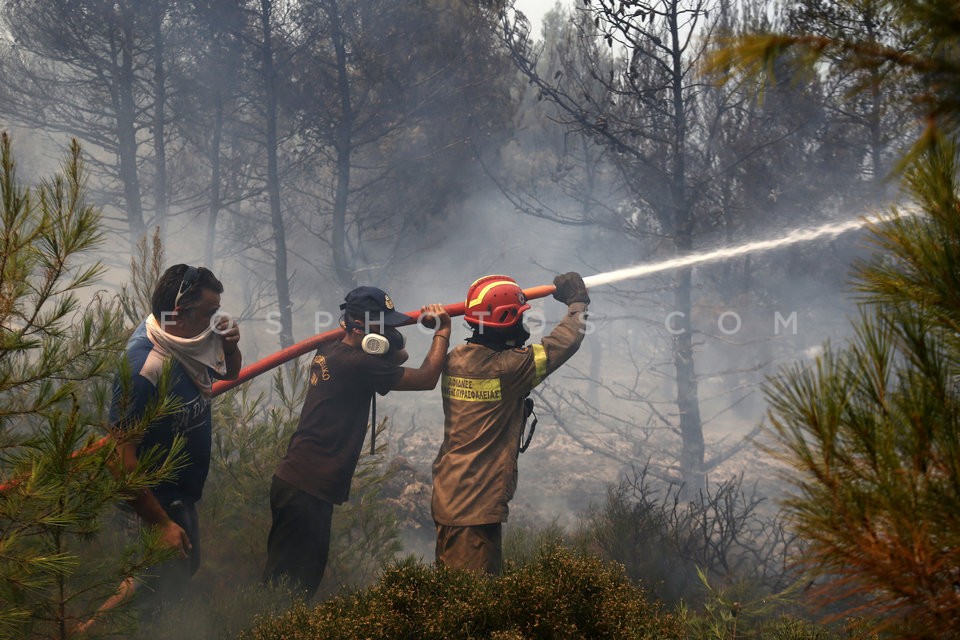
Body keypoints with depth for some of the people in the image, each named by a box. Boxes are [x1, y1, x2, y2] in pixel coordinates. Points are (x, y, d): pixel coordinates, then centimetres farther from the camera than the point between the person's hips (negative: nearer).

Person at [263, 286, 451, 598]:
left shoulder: (329, 352, 10)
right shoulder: (356, 364, -18)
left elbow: (399, 357, 20)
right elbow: (426, 379, -11)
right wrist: (442, 332, 0)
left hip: (294, 482, 10)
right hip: (305, 491, -10)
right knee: (292, 584, -4)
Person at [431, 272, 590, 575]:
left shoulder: (455, 359, 3)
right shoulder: (507, 368, -19)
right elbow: (564, 343, -11)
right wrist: (577, 302, 5)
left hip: (447, 495, 9)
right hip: (477, 505, -9)